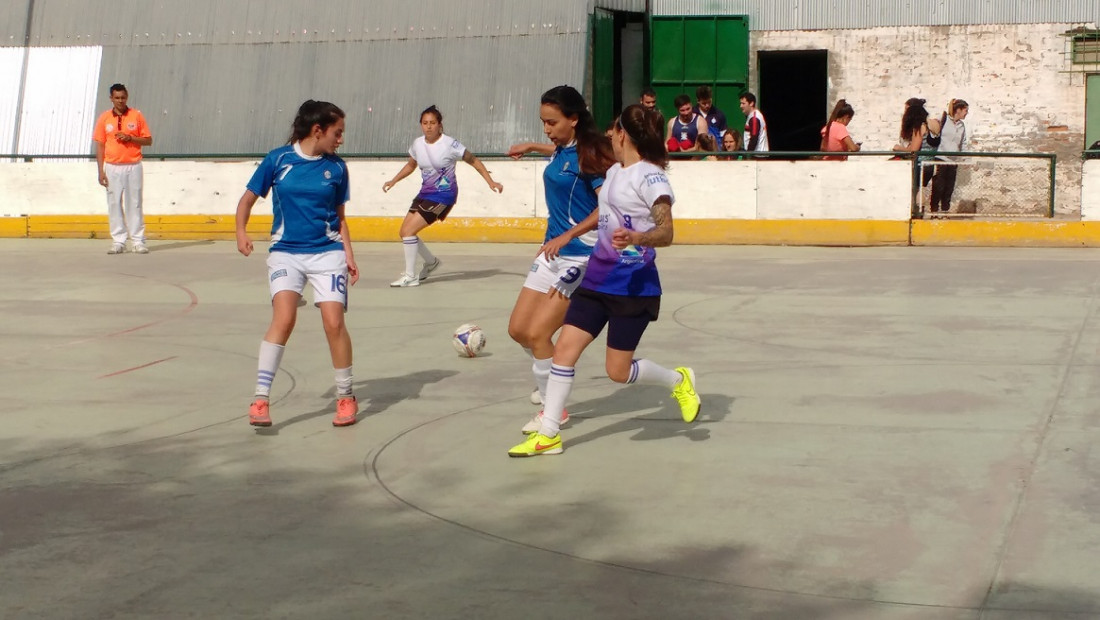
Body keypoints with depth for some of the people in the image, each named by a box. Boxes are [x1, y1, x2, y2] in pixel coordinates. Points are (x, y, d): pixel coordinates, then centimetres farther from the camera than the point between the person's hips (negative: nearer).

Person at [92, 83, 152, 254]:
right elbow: (100, 145, 5)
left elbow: (148, 140, 5)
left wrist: (130, 138, -12)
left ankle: (137, 241, 4)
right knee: (114, 204, 1)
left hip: (133, 166, -1)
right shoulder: (104, 118, 6)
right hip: (112, 168, 1)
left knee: (134, 203, 1)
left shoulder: (137, 116, 3)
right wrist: (101, 171, -2)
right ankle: (118, 241, 7)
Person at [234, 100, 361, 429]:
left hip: (327, 252, 1)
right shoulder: (278, 159, -1)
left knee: (334, 322, -9)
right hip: (285, 252, -1)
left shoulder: (336, 167, 4)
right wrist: (241, 232, -9)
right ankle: (261, 398, -16)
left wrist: (349, 255, 4)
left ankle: (346, 397, 10)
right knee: (283, 317, -21)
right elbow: (249, 198, 6)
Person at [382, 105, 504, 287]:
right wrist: (393, 181, 14)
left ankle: (410, 277, -4)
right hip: (425, 193, 7)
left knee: (408, 230, -16)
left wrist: (491, 182, -11)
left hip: (444, 195, -7)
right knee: (405, 232, 6)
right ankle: (432, 262, 30)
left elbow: (474, 161, -6)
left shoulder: (449, 144, -16)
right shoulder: (417, 144, 1)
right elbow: (411, 165, 22)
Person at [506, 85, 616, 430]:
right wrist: (532, 147, 38)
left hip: (579, 256, -9)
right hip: (552, 252, 9)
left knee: (538, 334, -10)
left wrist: (568, 235, -27)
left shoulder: (588, 154, -17)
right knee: (518, 329, 11)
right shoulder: (561, 150, 7)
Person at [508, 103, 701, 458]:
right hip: (598, 279, 8)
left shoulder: (649, 176, -14)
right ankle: (548, 434, 4)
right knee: (564, 348, -2)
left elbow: (666, 232, -24)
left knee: (618, 371, -1)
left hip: (633, 286, -8)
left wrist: (636, 237, -43)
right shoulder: (614, 172, 10)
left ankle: (679, 381, 26)